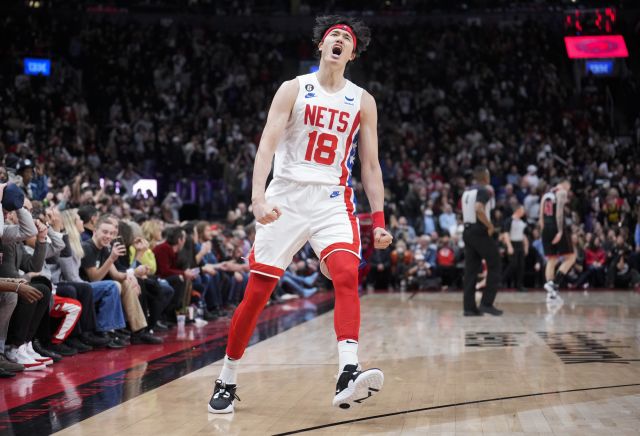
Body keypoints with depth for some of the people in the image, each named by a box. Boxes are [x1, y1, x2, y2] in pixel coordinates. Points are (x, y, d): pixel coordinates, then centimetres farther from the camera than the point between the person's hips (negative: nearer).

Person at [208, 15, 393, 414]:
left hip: (333, 201, 1)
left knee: (347, 275, -25)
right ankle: (227, 382, 18)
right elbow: (267, 144, -9)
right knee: (257, 292, 1)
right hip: (286, 198, -1)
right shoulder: (294, 90, 1)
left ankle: (348, 377, -36)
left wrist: (379, 220, 1)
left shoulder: (363, 101, 8)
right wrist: (258, 196, -24)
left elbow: (370, 165, 10)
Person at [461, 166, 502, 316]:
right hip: (480, 232, -8)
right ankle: (486, 303, -3)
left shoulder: (467, 191, 15)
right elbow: (479, 209, -27)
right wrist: (490, 226, -18)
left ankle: (469, 307, 5)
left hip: (467, 231, 8)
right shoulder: (484, 191, -11)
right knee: (494, 266, 2)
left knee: (471, 270, 8)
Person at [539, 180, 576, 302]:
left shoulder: (546, 195, 21)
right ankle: (554, 283, -12)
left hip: (547, 228, 7)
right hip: (557, 228, -7)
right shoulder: (562, 192, -1)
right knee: (570, 257, 3)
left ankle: (551, 292, 5)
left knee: (551, 260, 11)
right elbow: (559, 212, -15)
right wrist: (560, 231, -20)